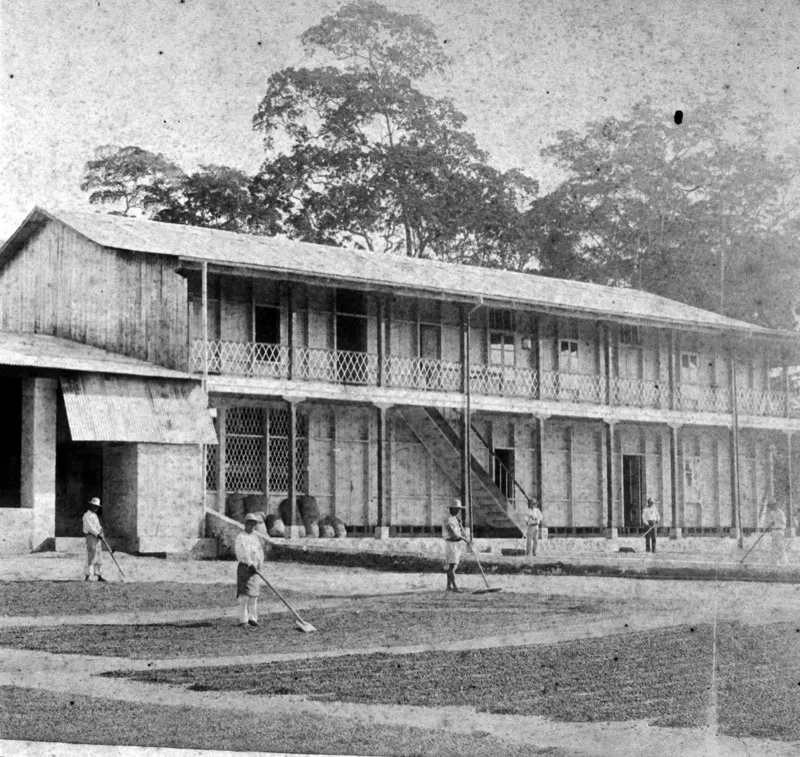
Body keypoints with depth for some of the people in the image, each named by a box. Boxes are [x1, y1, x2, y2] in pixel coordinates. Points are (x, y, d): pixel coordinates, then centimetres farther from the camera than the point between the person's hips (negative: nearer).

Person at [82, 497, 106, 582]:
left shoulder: (95, 516, 23)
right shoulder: (86, 515, -2)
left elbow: (98, 526, 17)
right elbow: (89, 526, -14)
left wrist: (101, 529, -6)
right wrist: (97, 534, -18)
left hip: (98, 538, 8)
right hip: (91, 537, -8)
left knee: (99, 557, 5)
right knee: (90, 557, -12)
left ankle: (99, 576, 6)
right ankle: (87, 576, -13)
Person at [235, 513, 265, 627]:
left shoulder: (256, 537, 17)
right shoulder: (241, 537, -5)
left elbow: (260, 551, 15)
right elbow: (242, 553, -17)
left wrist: (259, 564, -2)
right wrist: (250, 564, -27)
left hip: (255, 568, 7)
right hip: (245, 567, -7)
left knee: (254, 594, 8)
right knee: (244, 594, -10)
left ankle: (252, 618, 15)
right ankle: (243, 620, -10)